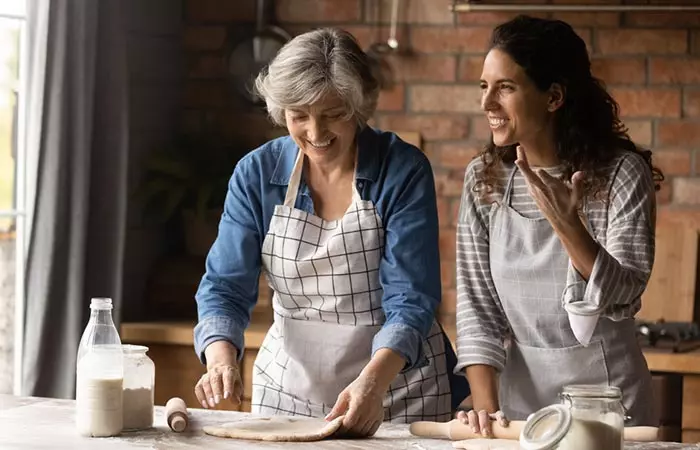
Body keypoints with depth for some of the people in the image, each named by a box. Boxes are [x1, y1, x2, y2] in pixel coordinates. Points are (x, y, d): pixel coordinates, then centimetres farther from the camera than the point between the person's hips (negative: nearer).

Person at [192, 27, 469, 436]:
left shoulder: (403, 171, -14)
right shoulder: (257, 173, -5)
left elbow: (410, 298, -19)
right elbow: (226, 285, -7)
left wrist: (373, 382, -36)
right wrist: (221, 358, -27)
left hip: (398, 388, -3)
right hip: (286, 388, 3)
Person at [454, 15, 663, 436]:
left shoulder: (621, 173, -13)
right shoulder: (483, 179, -3)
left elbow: (622, 300, -19)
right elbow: (477, 306, -3)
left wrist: (567, 225, -34)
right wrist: (485, 405, -16)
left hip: (605, 389, -3)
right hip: (520, 391, 3)